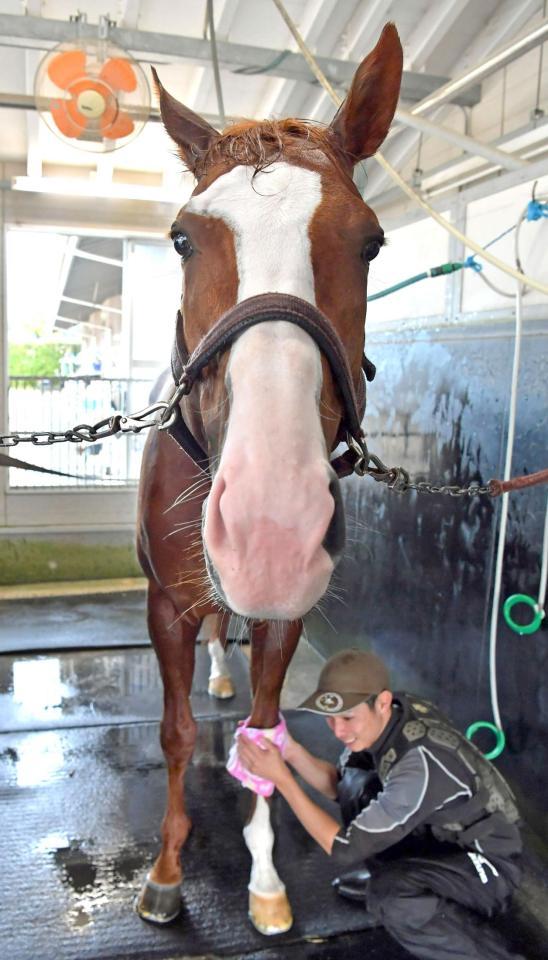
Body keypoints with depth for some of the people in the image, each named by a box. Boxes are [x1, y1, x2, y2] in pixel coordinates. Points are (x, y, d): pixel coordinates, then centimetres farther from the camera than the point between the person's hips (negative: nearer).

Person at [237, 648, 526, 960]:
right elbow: (337, 785, 3)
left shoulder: (421, 762, -36)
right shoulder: (385, 717, -13)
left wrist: (281, 778, -28)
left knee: (390, 898, -32)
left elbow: (343, 848, -27)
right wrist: (292, 751, -15)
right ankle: (378, 878, 17)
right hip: (440, 834, 8)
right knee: (356, 779, -5)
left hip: (487, 861, -8)